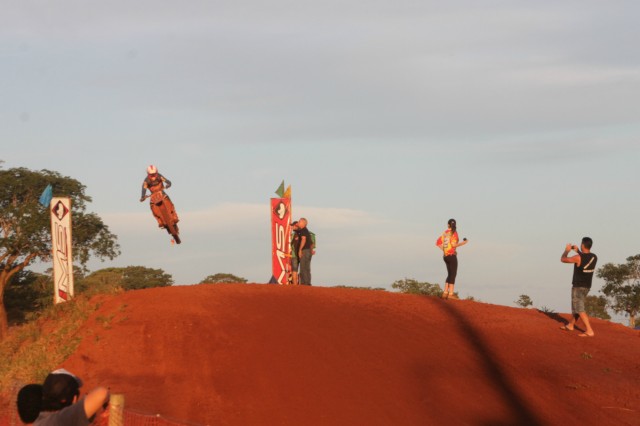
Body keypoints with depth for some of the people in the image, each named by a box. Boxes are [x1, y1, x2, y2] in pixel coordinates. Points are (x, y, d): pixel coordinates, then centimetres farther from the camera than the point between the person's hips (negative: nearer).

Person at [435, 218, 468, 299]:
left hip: (445, 255, 7)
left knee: (450, 274, 16)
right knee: (453, 274, -3)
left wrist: (445, 250, 13)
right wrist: (463, 243, -6)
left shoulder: (445, 233, 9)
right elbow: (453, 244, -20)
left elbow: (438, 243, 9)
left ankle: (445, 292, 14)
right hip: (452, 255, -7)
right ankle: (451, 294, -7)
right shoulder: (454, 232, -10)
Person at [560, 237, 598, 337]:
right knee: (576, 306, 23)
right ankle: (570, 325, 38)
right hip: (587, 286, 7)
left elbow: (563, 259, -8)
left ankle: (589, 331, -16)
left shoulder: (578, 258, -21)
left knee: (580, 309, -7)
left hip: (578, 286, -7)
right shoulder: (594, 257, -2)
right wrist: (578, 251, 22)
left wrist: (567, 250, 9)